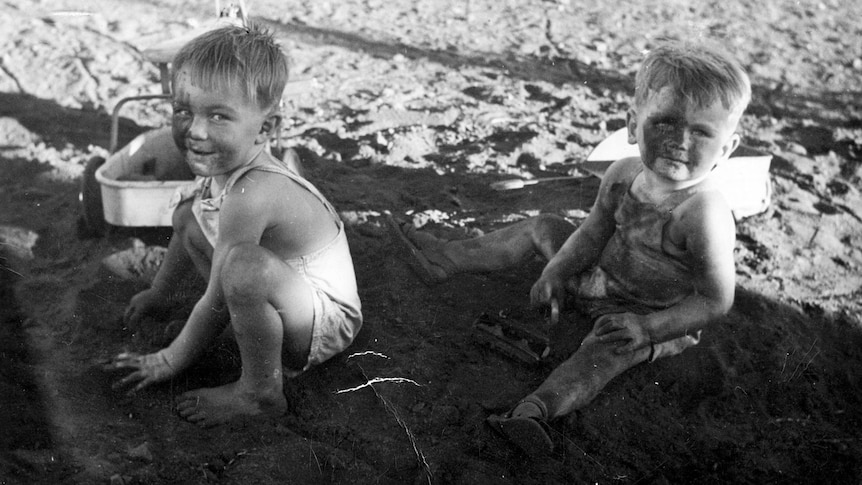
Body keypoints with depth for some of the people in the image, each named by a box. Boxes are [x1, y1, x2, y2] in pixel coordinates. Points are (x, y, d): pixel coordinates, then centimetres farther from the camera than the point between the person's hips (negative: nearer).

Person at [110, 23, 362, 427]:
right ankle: (254, 326, 9)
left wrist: (170, 361, -9)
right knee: (188, 212, 11)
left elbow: (217, 301, -24)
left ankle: (260, 392, -16)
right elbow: (190, 234, 16)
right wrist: (159, 293, 28)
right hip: (287, 300, 10)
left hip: (328, 322, -9)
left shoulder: (250, 196, -33)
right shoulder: (225, 164, -5)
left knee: (244, 266, -40)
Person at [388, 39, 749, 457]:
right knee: (542, 227, 11)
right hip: (601, 276, 8)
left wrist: (648, 327, -32)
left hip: (656, 314, -7)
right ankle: (447, 258, 17)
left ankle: (535, 409, -59)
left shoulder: (704, 217, -34)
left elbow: (715, 301, -27)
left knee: (606, 348, -37)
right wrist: (556, 271, -13)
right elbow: (593, 232, 0)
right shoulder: (622, 176, -14)